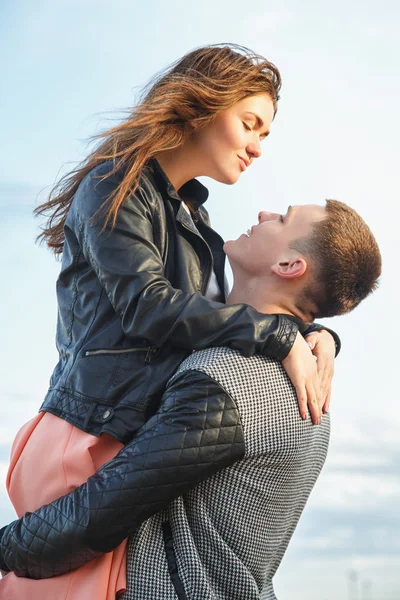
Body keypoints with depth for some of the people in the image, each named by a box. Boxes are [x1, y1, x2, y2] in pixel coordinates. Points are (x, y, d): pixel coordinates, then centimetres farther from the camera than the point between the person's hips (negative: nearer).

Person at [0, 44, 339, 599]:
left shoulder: (191, 214, 22)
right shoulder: (114, 187, -2)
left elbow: (222, 318, 20)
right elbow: (147, 304, -15)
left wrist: (315, 336, 1)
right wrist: (280, 335, -15)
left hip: (146, 446, 8)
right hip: (92, 443, -8)